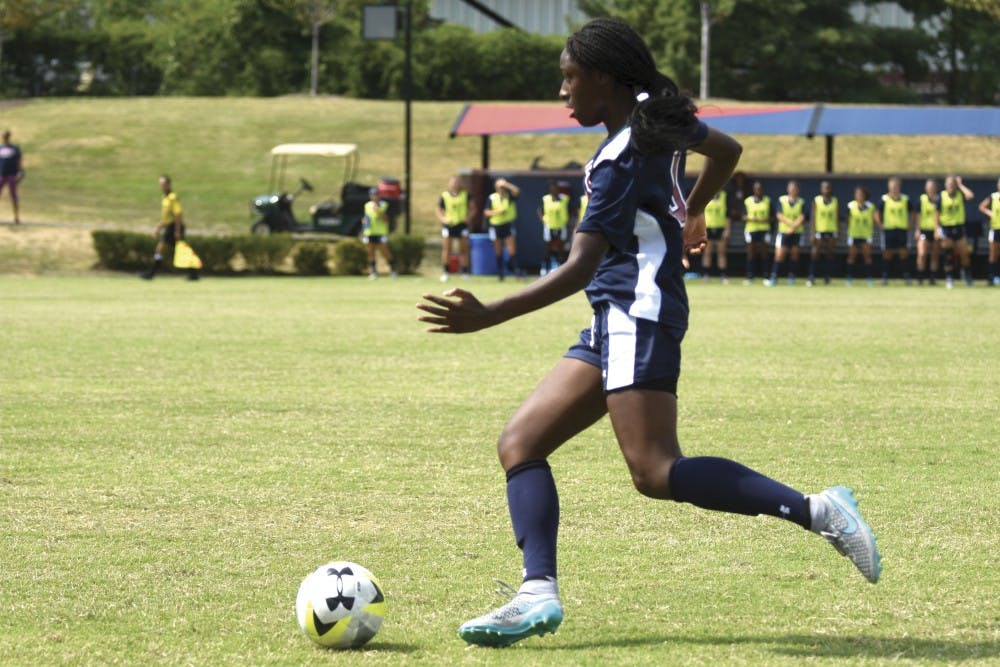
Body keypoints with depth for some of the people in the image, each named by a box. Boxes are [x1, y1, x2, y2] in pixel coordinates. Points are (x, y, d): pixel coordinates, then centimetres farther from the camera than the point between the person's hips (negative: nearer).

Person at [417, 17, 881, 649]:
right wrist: (691, 215, 49)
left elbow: (578, 270, -21)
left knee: (656, 471, -18)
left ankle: (818, 511, -13)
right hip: (616, 324, 11)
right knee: (520, 443, 4)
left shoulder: (621, 160, -16)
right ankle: (539, 592, -9)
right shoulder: (661, 121, 11)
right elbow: (727, 150, 31)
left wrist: (486, 316, -25)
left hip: (638, 316, -11)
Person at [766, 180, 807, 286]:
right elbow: (780, 215, -5)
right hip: (783, 231, -1)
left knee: (794, 254, 3)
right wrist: (791, 223, -16)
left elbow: (802, 217, -6)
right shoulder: (782, 200, 2)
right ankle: (773, 278, -8)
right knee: (779, 254, -8)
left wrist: (793, 228, -16)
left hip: (797, 232, 1)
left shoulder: (801, 202, 3)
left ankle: (791, 277, 12)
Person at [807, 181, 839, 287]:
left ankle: (827, 277, 8)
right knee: (815, 253, -8)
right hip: (819, 230, -2)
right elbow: (813, 217, 0)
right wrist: (813, 233, -6)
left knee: (829, 254, 3)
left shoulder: (835, 201, 6)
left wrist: (838, 233, 2)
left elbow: (837, 218, 7)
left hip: (831, 230, 2)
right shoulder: (816, 200, 1)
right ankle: (811, 277, -6)